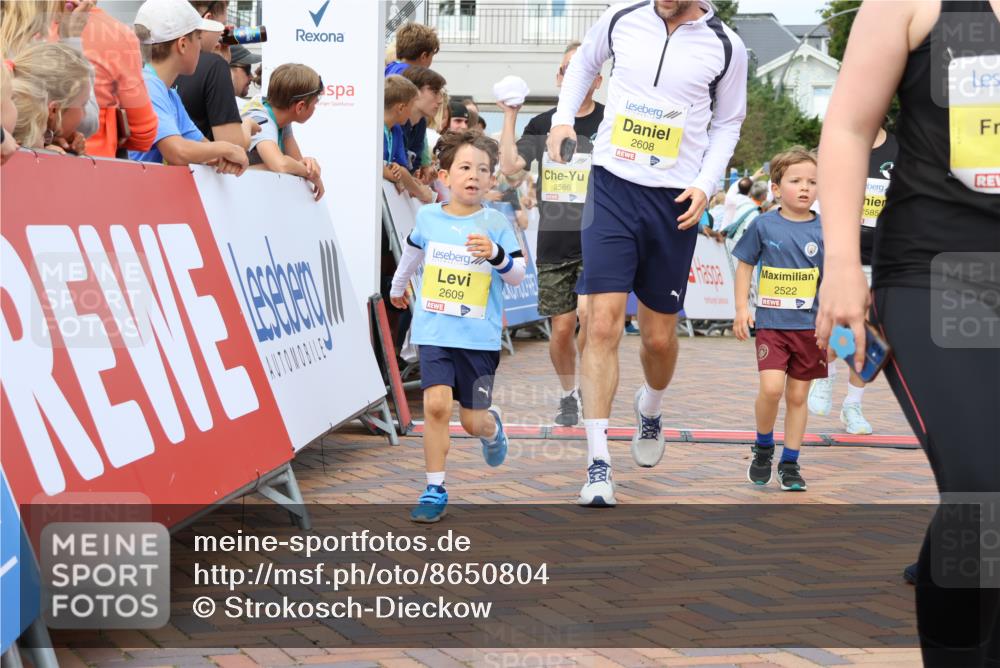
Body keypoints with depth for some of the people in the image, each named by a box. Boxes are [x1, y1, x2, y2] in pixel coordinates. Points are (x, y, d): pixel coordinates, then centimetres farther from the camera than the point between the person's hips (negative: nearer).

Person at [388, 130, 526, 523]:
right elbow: (413, 251, 24)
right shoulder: (428, 217, 2)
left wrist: (496, 255, -26)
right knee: (436, 405, -14)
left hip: (480, 336, -1)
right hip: (434, 332, 1)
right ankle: (435, 490, -4)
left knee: (472, 421, 5)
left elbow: (518, 276, -6)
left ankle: (491, 425, 43)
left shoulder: (495, 224, -4)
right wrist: (398, 287, 39)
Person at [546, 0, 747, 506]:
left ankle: (649, 410, 44)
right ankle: (598, 465, -9)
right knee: (603, 325, -13)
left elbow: (728, 122, 11)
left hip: (675, 199, 1)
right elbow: (584, 61, 22)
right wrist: (563, 117, 7)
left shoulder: (725, 47, -1)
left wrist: (706, 184, -3)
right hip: (612, 185, 0)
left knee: (659, 339, 9)